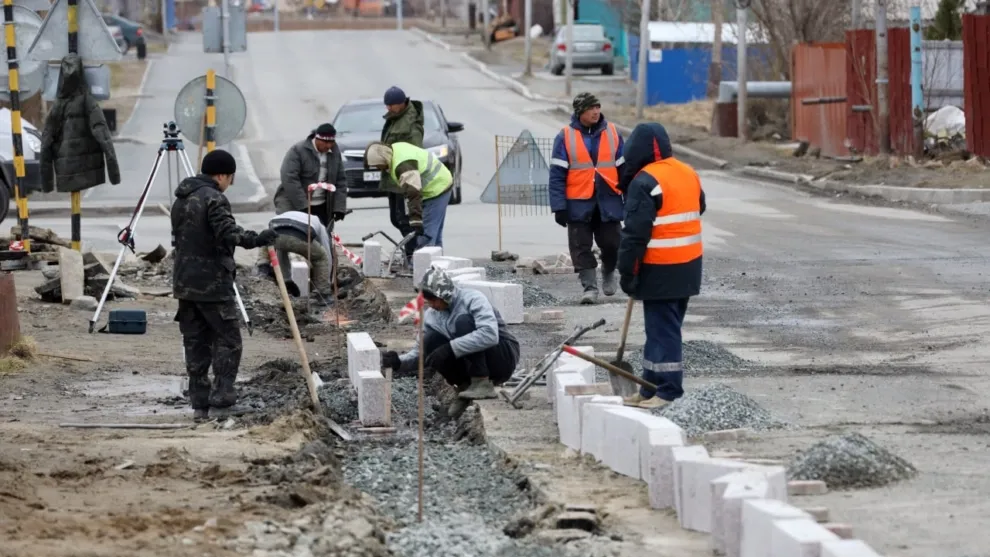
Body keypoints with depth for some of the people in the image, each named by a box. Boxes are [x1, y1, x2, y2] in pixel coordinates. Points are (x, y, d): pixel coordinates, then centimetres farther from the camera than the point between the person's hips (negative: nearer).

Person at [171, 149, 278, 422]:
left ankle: (200, 404, 10)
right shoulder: (213, 200, -14)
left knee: (195, 344, 10)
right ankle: (221, 399, -8)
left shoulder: (181, 200, 15)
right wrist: (257, 239, -26)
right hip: (212, 285, -9)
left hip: (185, 283, 9)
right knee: (228, 340, -1)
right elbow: (228, 233, -26)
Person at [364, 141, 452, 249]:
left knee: (426, 237, -14)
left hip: (436, 190, -11)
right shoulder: (396, 148, 3)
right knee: (434, 234, 17)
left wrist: (416, 220, -40)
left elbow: (413, 193, -37)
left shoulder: (403, 165, -30)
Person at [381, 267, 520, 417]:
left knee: (463, 321, -28)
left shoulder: (472, 299, -20)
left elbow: (489, 334, -36)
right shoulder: (432, 315, -1)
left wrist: (450, 348, -39)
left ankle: (483, 385, -24)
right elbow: (421, 351, 2)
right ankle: (464, 387, -2)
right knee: (431, 342, -15)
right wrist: (399, 362, -19)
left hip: (503, 356, -6)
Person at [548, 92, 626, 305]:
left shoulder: (612, 133, 4)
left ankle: (608, 274, 33)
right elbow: (557, 174, -4)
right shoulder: (566, 137, -3)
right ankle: (589, 286, 4)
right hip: (578, 203, -2)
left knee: (610, 243, 6)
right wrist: (559, 207, -9)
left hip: (608, 202, 2)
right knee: (581, 246, -2)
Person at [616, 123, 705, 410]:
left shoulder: (645, 182, -17)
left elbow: (635, 232, -18)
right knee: (665, 326, 15)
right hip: (688, 267, 9)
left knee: (662, 328, -4)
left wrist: (627, 271, -11)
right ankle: (652, 387, 21)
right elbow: (697, 211, 23)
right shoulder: (689, 174, 11)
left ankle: (668, 390, -4)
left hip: (660, 270, -9)